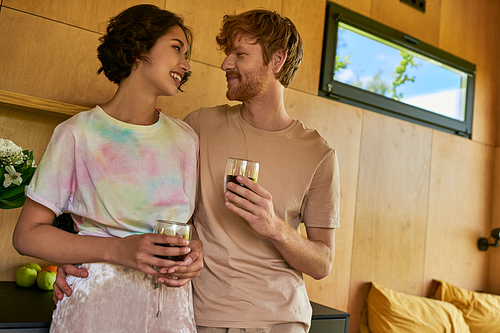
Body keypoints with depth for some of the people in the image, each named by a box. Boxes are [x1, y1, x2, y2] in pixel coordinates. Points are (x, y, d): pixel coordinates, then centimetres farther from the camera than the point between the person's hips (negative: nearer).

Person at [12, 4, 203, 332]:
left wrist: (196, 252, -10)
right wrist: (117, 250, -20)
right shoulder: (78, 134, -8)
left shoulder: (186, 138, 4)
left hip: (171, 305, 4)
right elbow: (27, 234, -7)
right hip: (95, 304, -3)